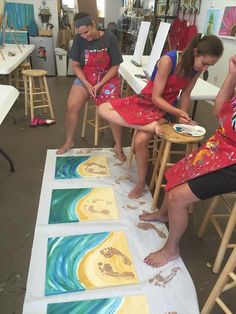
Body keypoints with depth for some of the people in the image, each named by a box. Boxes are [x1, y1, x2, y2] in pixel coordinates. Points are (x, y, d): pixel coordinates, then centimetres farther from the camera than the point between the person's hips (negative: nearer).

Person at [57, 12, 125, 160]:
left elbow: (115, 66, -9)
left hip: (107, 77, -2)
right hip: (85, 77, 3)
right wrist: (86, 84, -15)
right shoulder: (79, 39, -6)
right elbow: (76, 65, 0)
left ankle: (118, 146, -3)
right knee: (71, 107, -16)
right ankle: (69, 141, 8)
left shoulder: (109, 38, -12)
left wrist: (100, 85, -17)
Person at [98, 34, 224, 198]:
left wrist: (183, 117, -7)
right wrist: (178, 112, -31)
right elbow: (155, 97, -22)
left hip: (165, 108, 0)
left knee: (140, 140, -26)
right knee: (103, 109, -17)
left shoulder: (197, 68, -10)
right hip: (146, 100, 0)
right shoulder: (168, 60, -25)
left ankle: (141, 184, -7)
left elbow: (185, 94, 4)